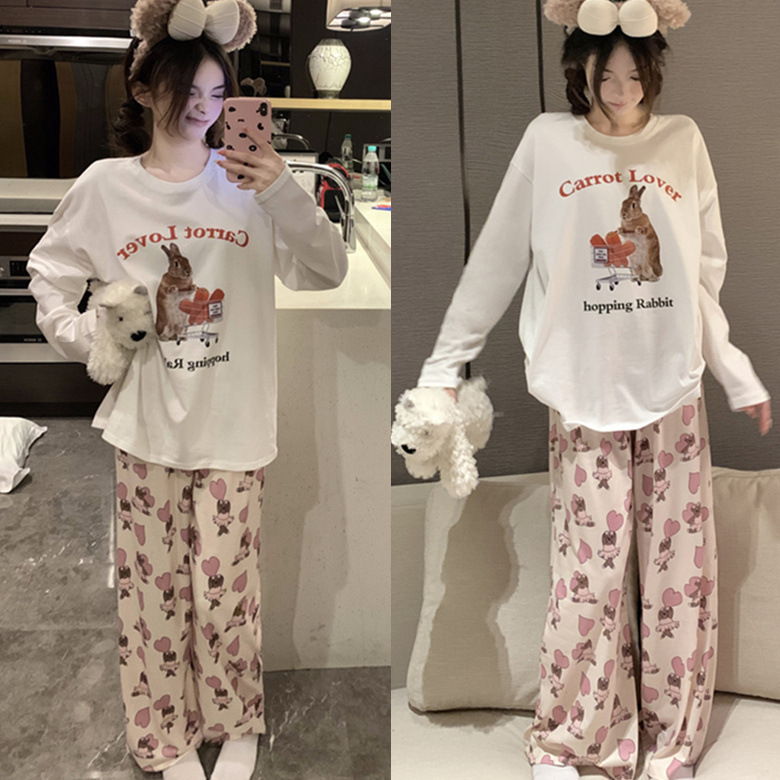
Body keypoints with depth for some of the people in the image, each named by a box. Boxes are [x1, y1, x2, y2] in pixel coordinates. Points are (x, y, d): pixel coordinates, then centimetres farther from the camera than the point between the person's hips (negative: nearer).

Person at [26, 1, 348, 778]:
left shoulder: (248, 179, -4)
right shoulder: (104, 186, -1)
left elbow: (326, 273, -11)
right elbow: (47, 273, 13)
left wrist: (284, 194, -25)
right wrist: (79, 335, -3)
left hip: (232, 422, -1)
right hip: (147, 420, 1)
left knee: (224, 586, 5)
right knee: (154, 584, 10)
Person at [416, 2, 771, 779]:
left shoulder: (684, 142, 6)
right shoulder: (548, 141, 0)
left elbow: (705, 278, 11)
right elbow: (494, 264, 1)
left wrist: (738, 375, 9)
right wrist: (444, 365, 1)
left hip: (675, 399, 3)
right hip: (585, 404, -2)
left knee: (683, 582, 5)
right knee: (589, 582, -3)